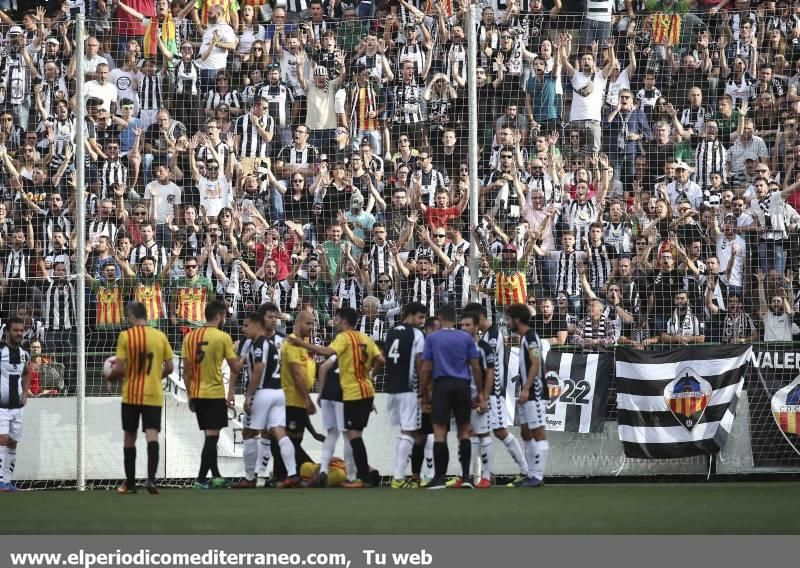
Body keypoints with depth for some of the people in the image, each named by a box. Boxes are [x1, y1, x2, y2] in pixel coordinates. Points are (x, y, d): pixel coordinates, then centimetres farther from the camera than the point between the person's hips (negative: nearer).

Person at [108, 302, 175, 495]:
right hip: (154, 395, 1)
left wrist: (111, 376, 11)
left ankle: (130, 483, 19)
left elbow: (120, 368, -10)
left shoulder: (126, 336, -6)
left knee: (130, 437, 11)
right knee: (152, 436, -6)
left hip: (131, 395, -1)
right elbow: (169, 368, 5)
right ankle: (151, 478, -24)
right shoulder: (160, 336, 2)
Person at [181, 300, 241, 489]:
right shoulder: (223, 337, -10)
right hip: (215, 394, -6)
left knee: (210, 435, 17)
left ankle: (216, 476, 21)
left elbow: (186, 371, 7)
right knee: (212, 436, -3)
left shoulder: (190, 337, 5)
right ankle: (201, 479, -9)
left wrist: (190, 396, 14)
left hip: (196, 394, 6)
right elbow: (235, 368, -6)